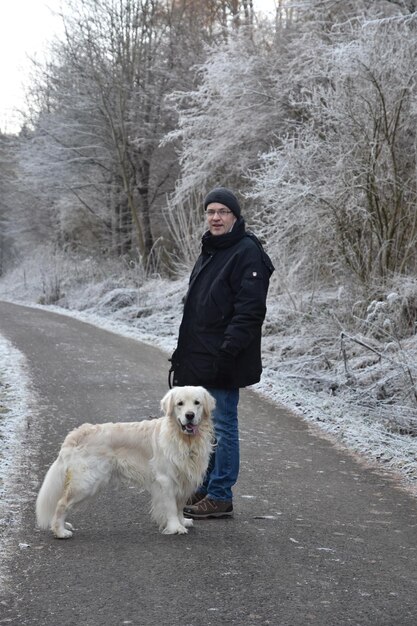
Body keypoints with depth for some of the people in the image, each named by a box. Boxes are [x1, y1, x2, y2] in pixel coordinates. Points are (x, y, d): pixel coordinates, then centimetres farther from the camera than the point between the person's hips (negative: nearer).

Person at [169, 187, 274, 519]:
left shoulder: (247, 253, -12)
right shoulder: (209, 251, 17)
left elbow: (250, 311, -20)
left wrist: (227, 353, -25)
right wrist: (183, 352, 20)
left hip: (223, 364, -9)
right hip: (199, 360, 9)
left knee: (223, 426, -2)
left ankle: (220, 497, 6)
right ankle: (205, 489, 26)